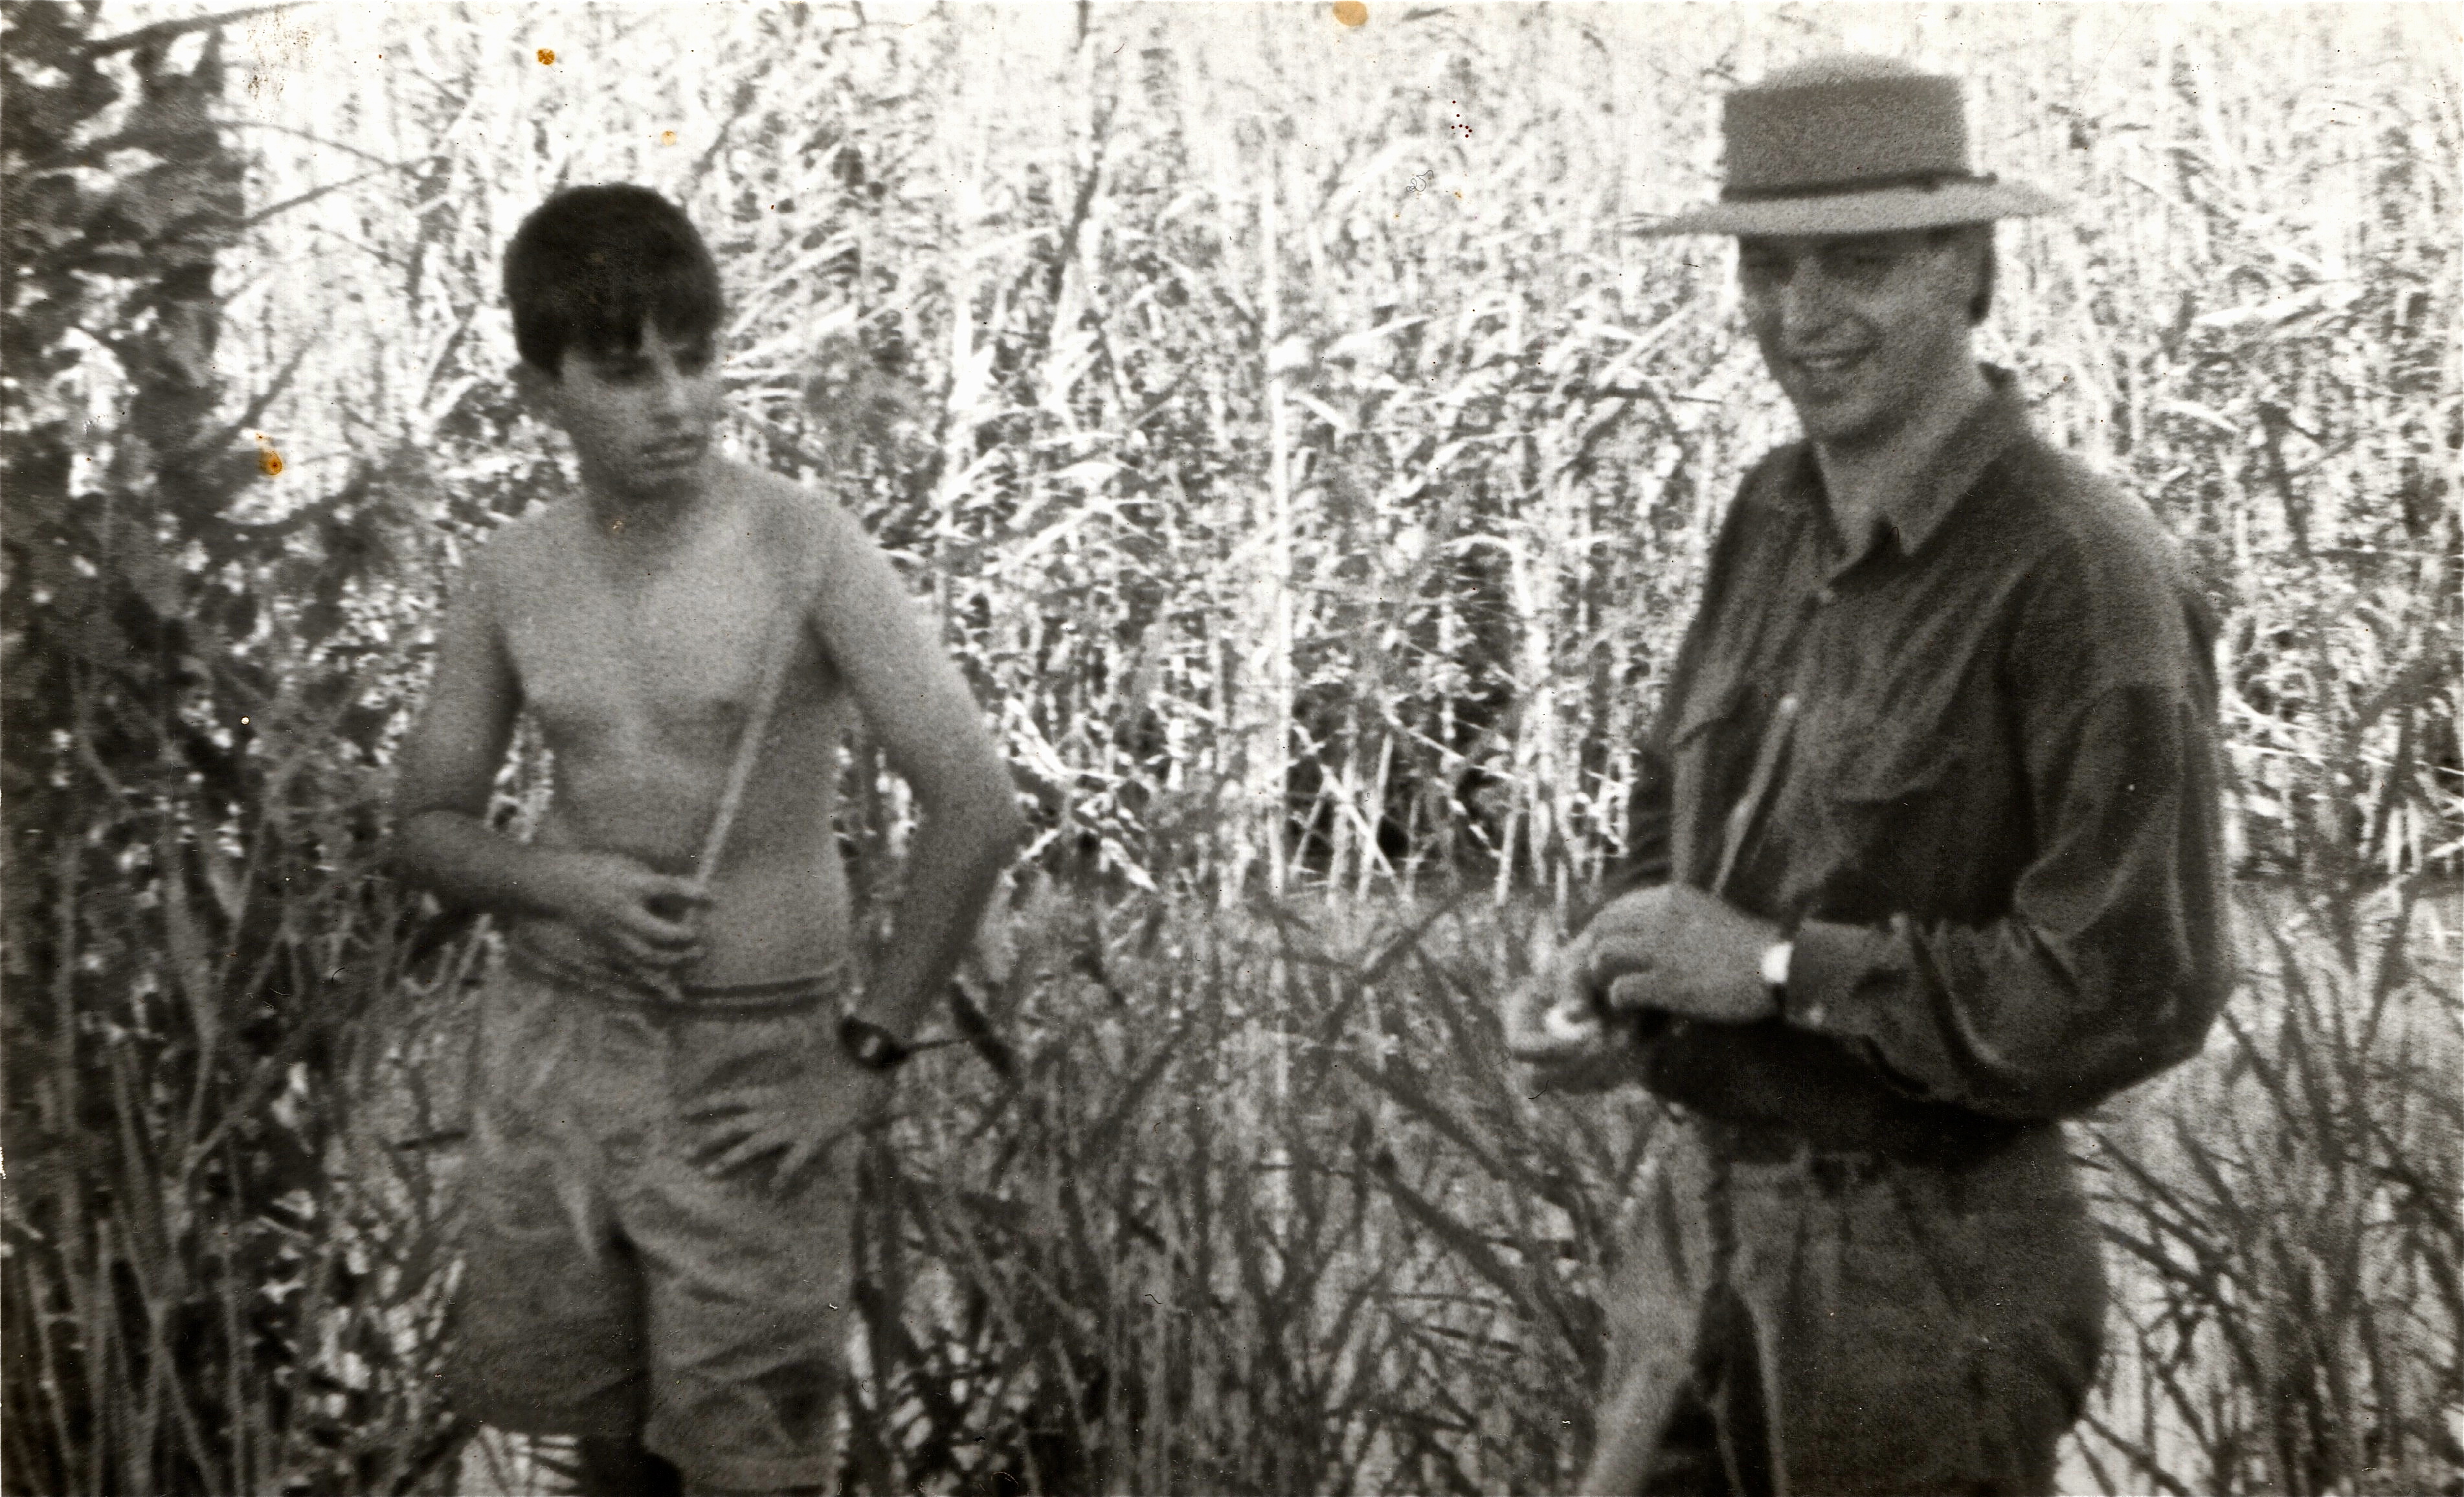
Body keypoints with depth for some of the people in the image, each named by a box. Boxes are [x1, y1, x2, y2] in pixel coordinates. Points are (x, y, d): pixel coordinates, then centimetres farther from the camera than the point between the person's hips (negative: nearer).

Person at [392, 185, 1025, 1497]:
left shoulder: (804, 549, -14)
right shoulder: (513, 578, 0)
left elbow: (978, 810, -17)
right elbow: (429, 828, 10)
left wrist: (866, 1058, -14)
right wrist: (568, 882, -12)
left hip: (758, 1055, -4)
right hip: (556, 1039, 4)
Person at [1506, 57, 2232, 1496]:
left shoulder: (2080, 571, -18)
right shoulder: (1778, 515, 6)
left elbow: (2134, 988, -23)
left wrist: (1779, 965, -19)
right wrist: (1610, 984, -1)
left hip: (1928, 1274, -7)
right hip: (1704, 1221, 7)